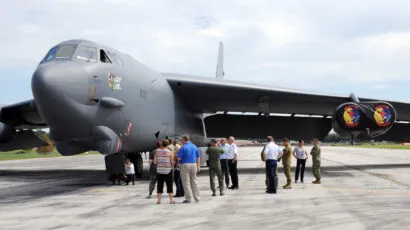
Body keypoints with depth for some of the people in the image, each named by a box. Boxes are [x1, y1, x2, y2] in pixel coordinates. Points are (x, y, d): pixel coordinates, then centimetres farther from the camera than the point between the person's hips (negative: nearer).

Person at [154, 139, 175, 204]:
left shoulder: (157, 151, -1)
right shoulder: (169, 152, -6)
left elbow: (154, 162, -4)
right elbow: (172, 162, -9)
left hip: (159, 170, 2)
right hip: (168, 171, -2)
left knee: (160, 185, 7)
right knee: (169, 185, 4)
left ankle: (159, 200, 6)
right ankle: (171, 200, 4)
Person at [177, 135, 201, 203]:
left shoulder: (183, 147, -9)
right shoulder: (194, 146, 9)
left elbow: (178, 158, -13)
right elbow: (198, 157, 10)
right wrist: (198, 166, 16)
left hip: (185, 165, -5)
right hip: (193, 164, 5)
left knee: (186, 183, 1)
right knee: (194, 181, 13)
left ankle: (188, 198, -1)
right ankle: (197, 198, 15)